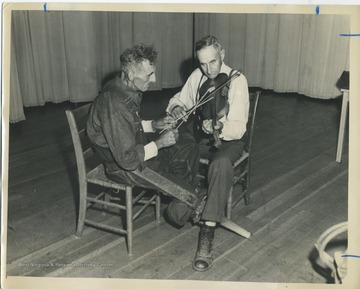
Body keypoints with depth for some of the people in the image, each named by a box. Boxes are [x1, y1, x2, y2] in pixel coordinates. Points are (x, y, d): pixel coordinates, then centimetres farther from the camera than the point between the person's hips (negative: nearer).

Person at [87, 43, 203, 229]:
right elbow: (128, 159, -31)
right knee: (189, 195, -12)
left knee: (189, 147, 11)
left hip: (138, 150, 10)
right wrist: (159, 144, -20)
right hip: (123, 167, -10)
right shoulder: (114, 105, -33)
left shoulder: (127, 89, -2)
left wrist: (154, 125, 1)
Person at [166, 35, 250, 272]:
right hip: (201, 136, 5)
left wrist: (220, 127, -40)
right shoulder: (197, 76, 2)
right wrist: (176, 108, -11)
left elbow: (238, 128, -18)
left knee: (221, 163, -38)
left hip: (229, 139, -5)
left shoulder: (237, 80, -13)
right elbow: (179, 100, 14)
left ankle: (207, 234, -38)